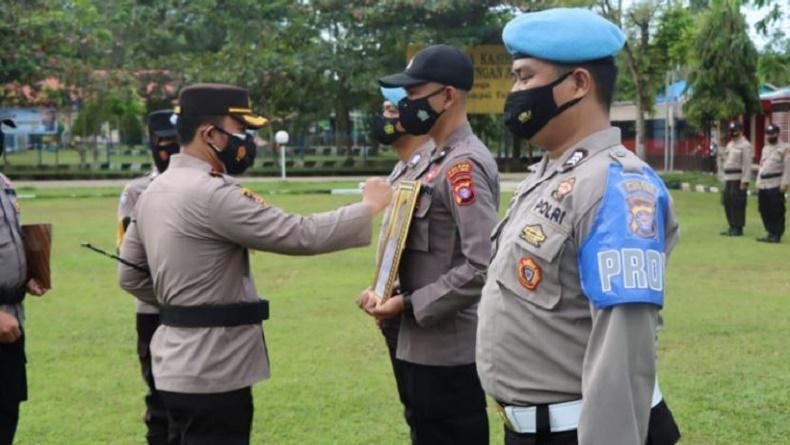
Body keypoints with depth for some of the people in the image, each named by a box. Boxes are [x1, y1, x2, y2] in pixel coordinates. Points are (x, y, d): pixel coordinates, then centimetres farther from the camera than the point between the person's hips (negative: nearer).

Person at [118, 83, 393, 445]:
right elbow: (302, 235, -21)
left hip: (181, 367, 10)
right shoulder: (211, 194, -20)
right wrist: (369, 206, -10)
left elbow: (130, 275, 16)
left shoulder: (153, 192, 9)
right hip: (210, 374, -10)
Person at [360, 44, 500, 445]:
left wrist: (408, 305, -18)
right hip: (421, 346, 10)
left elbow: (483, 265, -26)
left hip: (447, 353, -10)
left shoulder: (464, 165, -18)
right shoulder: (438, 160, 12)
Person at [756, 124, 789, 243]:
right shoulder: (765, 148, 20)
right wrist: (758, 183, 17)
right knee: (764, 211, 9)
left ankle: (776, 235, -1)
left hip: (775, 185, -7)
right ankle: (770, 233, 18)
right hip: (763, 185, 7)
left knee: (776, 211, -6)